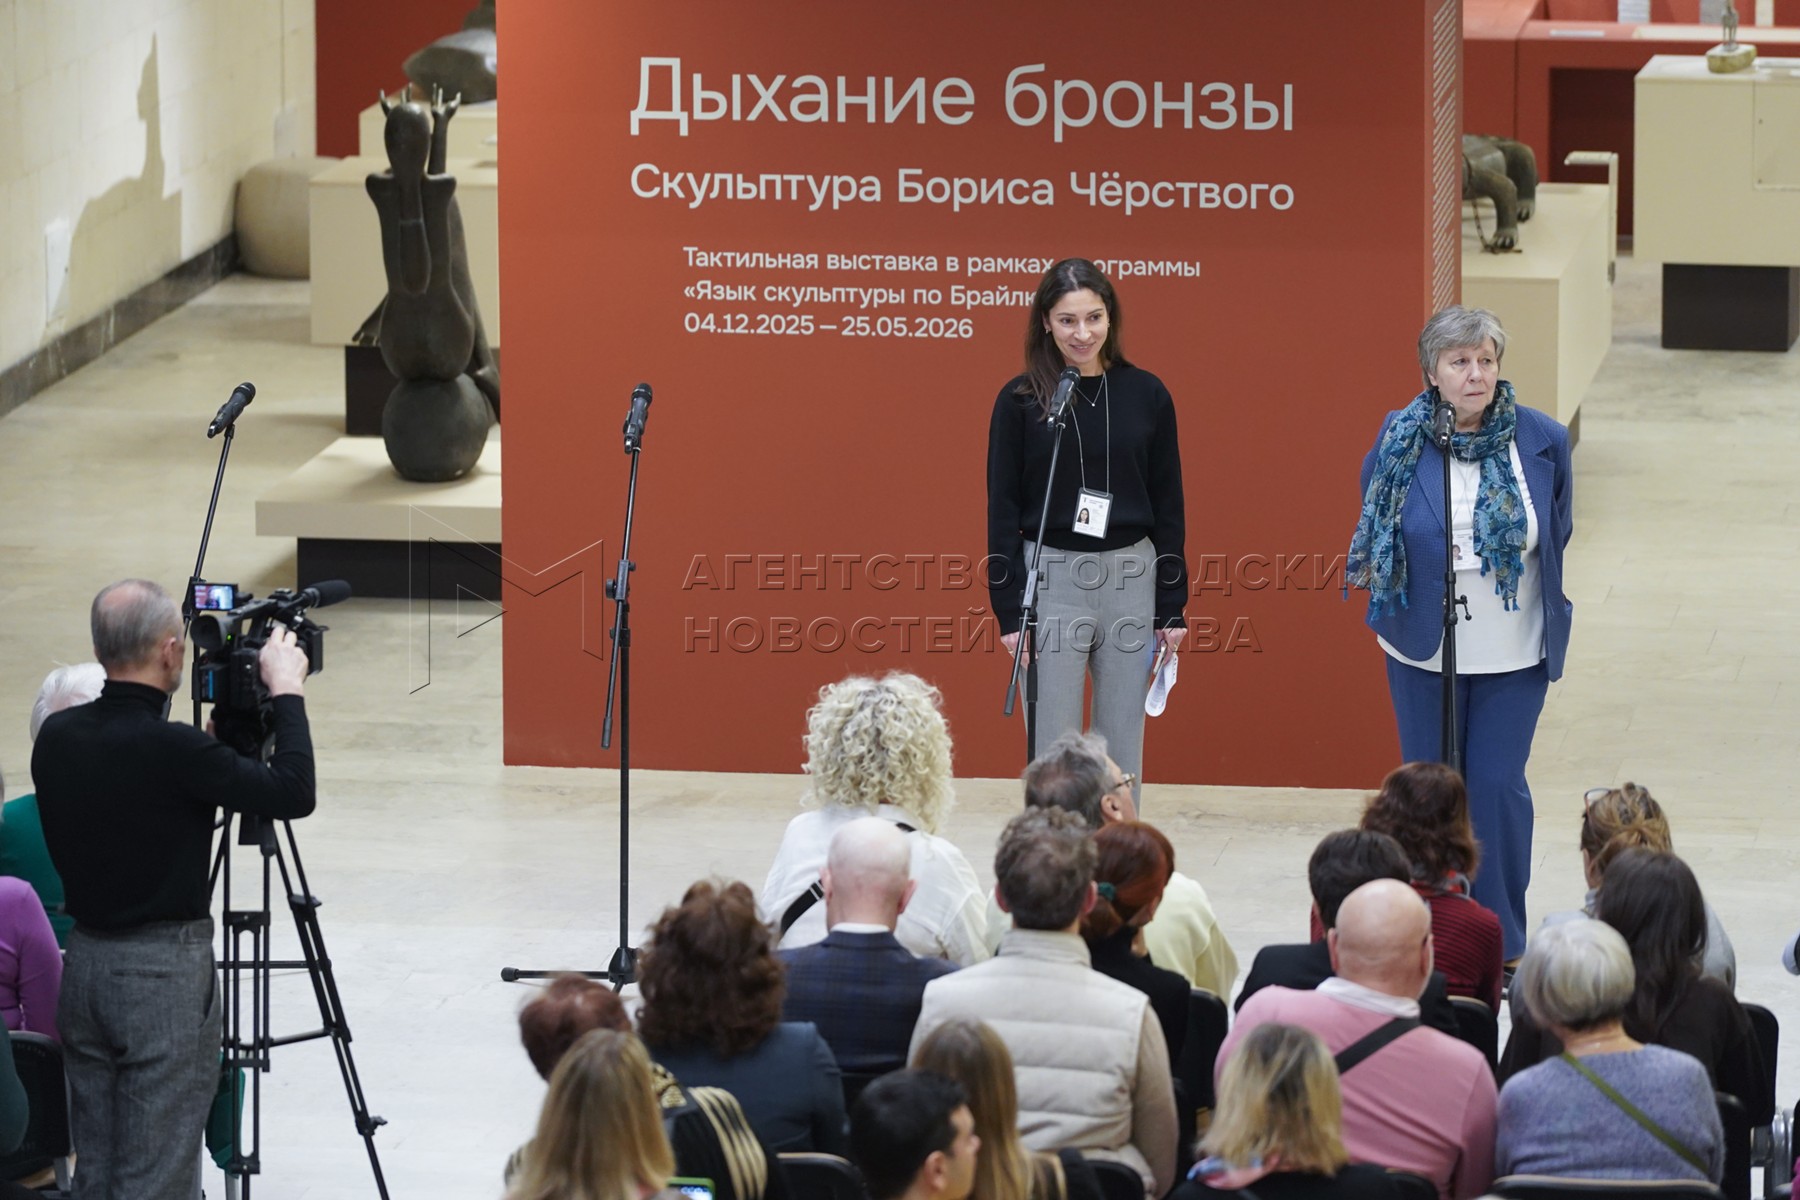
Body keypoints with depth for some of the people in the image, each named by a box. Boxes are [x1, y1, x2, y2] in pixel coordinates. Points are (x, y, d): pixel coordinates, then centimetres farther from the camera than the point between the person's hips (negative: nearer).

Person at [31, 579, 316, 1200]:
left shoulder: (56, 737, 1)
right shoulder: (170, 747, -20)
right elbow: (294, 793, -16)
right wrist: (286, 690, -5)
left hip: (84, 963, 7)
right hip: (166, 970, -7)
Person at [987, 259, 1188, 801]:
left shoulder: (1145, 395, 2)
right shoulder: (1020, 400, -3)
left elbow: (1169, 505, 6)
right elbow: (1003, 508, -1)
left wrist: (1172, 608, 3)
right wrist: (1010, 610, -6)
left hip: (1131, 579, 2)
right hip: (1050, 579, -2)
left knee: (1122, 747, 7)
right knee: (1053, 746, 1)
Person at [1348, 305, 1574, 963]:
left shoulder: (1542, 440, -7)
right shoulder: (1398, 440, -7)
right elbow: (1373, 531, 12)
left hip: (1514, 654, -1)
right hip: (1423, 649, 1)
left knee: (1499, 787, -2)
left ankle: (1503, 945, 10)